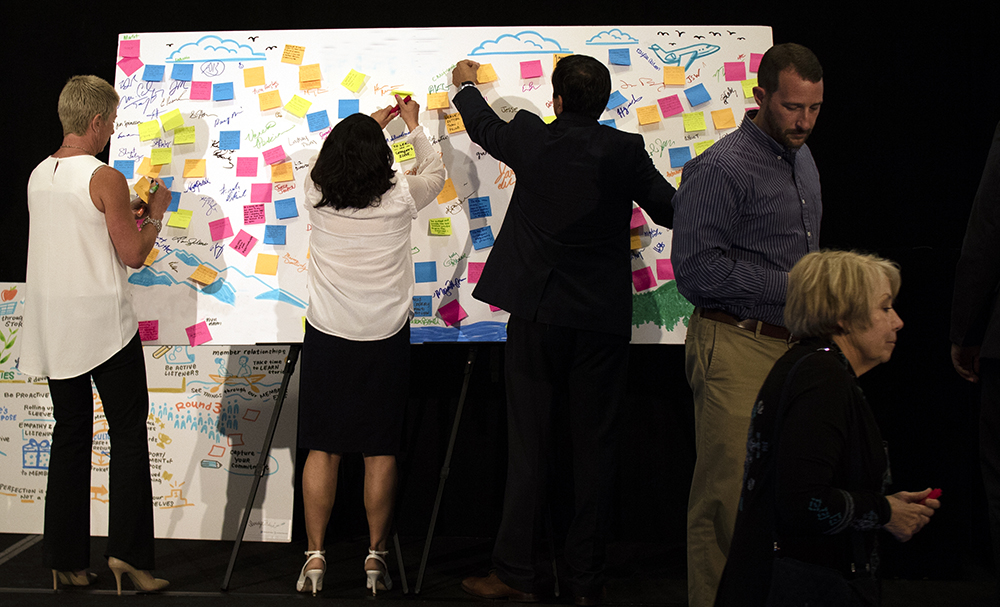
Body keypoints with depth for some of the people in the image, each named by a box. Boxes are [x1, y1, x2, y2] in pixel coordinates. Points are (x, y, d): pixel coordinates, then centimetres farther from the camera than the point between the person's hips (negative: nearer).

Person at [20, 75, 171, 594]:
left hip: (53, 327, 6)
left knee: (69, 439, 11)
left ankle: (66, 562, 13)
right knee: (128, 435, 3)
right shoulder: (106, 180, -13)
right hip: (105, 326, -6)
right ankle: (126, 551, -2)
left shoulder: (38, 177, 8)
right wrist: (155, 214, 6)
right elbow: (134, 254, -10)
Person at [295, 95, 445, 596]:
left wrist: (369, 124, 29)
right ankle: (376, 556, 13)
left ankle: (315, 557, 9)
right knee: (380, 452, 7)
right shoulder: (400, 198, -11)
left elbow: (329, 160, 18)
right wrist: (414, 126, 26)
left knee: (322, 450, 6)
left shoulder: (317, 194, -7)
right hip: (385, 338, -1)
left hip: (326, 336, 1)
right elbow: (435, 173, 12)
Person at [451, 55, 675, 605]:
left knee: (529, 443, 6)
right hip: (604, 318, 0)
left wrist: (466, 86, 39)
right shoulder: (625, 151, -6)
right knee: (594, 446, 7)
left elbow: (485, 129, 18)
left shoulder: (530, 138, -3)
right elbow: (670, 211, 2)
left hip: (537, 313, 0)